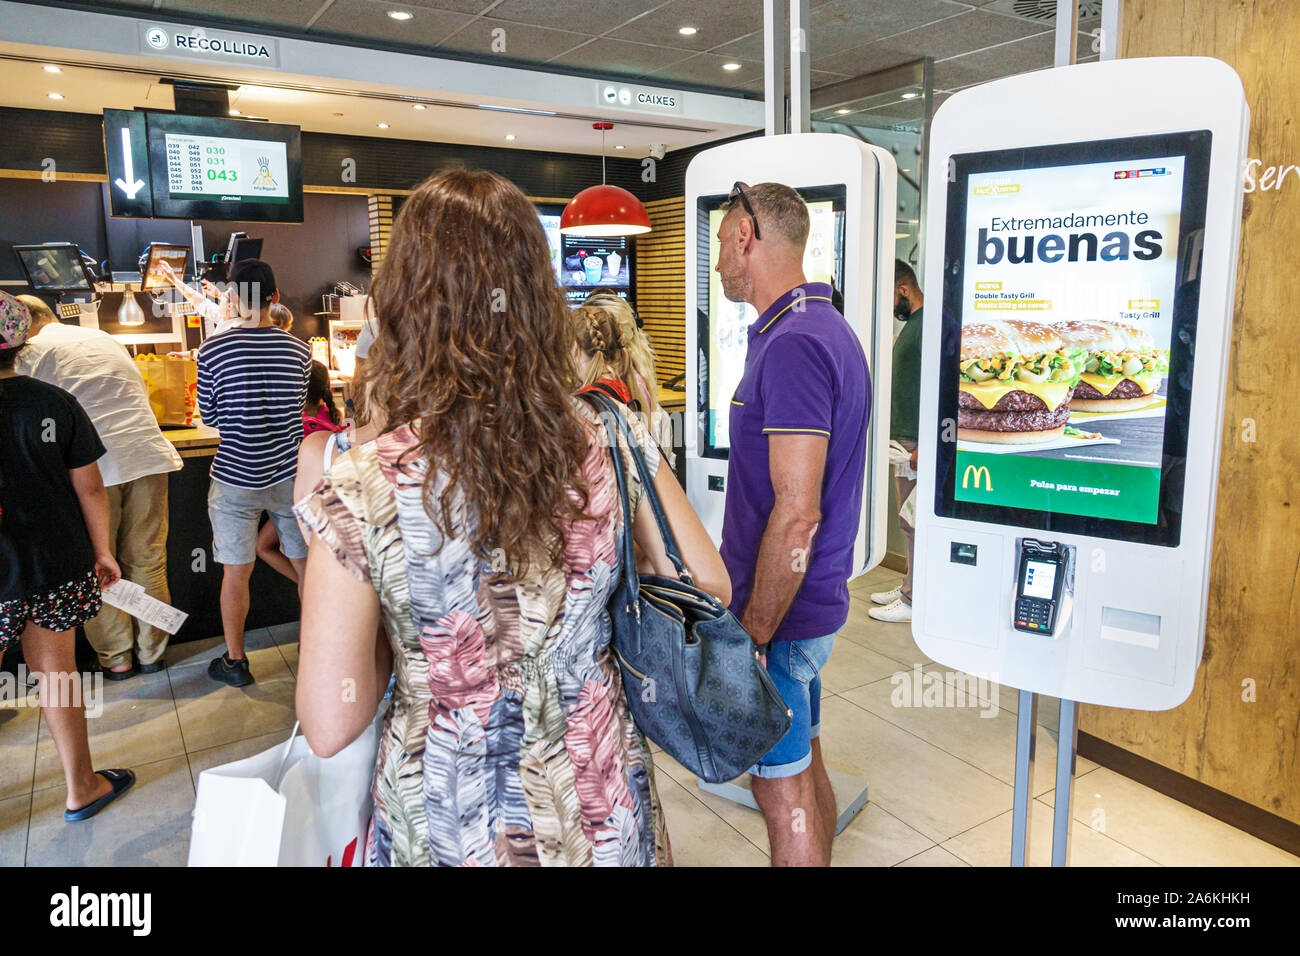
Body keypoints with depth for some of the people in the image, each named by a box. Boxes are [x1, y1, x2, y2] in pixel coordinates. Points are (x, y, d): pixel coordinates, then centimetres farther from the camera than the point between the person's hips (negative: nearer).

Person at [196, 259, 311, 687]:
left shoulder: (213, 351, -10)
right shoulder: (299, 350, -3)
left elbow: (209, 417, 0)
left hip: (236, 478, -2)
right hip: (290, 474, 2)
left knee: (235, 573, 9)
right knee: (307, 566, 13)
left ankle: (235, 662, 22)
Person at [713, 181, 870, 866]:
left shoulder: (792, 344, -22)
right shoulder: (824, 327, 11)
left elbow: (796, 513, -27)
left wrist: (751, 634, -19)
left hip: (780, 611, -10)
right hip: (811, 599, 10)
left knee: (782, 785, 6)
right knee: (804, 764, 23)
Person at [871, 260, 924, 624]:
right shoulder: (910, 325, 17)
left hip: (918, 442, -10)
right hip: (904, 439, 10)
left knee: (914, 522, -3)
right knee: (911, 520, 16)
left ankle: (913, 602, 6)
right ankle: (909, 588, 26)